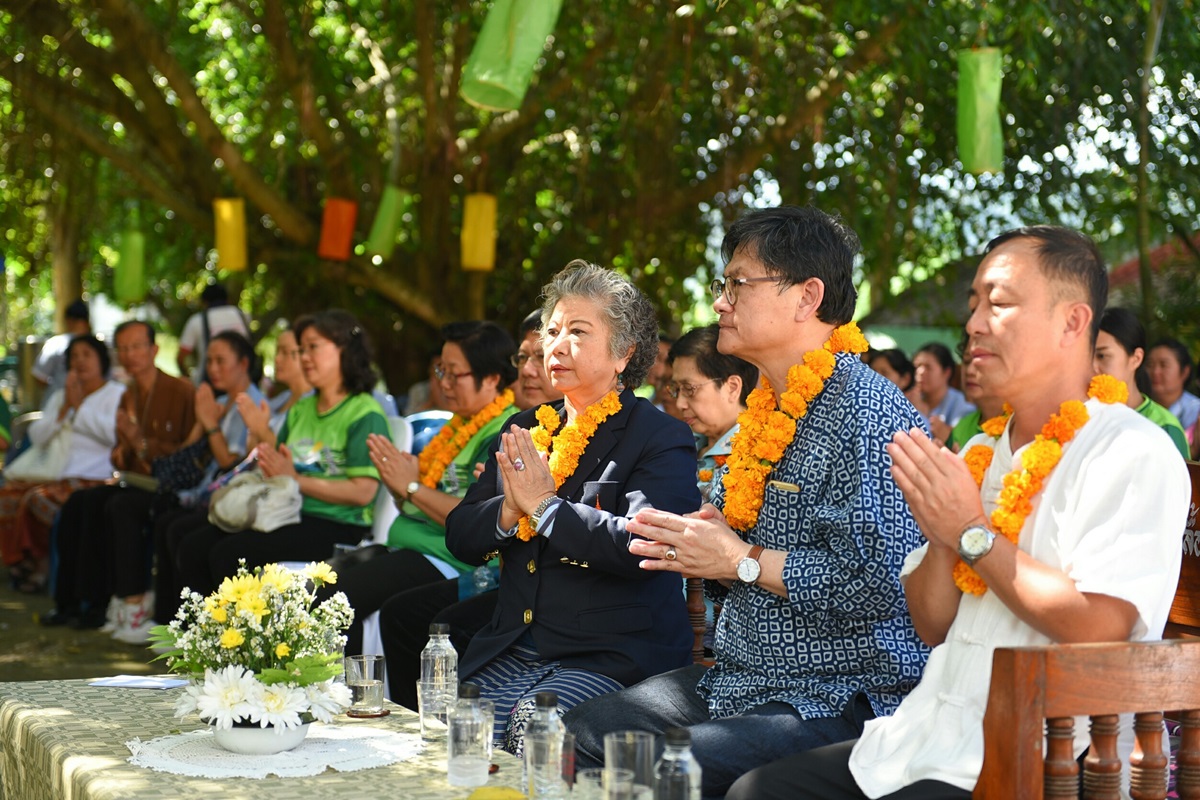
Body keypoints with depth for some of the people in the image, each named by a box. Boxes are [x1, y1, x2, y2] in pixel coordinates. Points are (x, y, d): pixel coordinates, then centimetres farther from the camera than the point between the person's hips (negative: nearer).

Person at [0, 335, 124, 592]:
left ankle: (39, 562, -10)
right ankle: (21, 562, -8)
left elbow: (115, 433, -14)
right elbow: (37, 437, 12)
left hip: (94, 479, -6)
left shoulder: (116, 394, 6)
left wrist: (80, 406, -6)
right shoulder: (59, 396, 25)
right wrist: (64, 409, 0)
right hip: (55, 474, 6)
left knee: (40, 498, -30)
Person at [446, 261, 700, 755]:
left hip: (609, 659, -5)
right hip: (510, 654, 6)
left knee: (534, 734, -29)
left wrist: (545, 505, -14)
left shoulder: (663, 440, -2)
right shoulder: (525, 430, 17)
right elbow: (460, 539, 13)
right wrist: (509, 511, -8)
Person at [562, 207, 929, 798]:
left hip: (835, 699, -9)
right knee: (576, 737, 0)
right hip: (734, 678, 9)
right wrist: (697, 546, 5)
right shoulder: (767, 410, 16)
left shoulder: (867, 412, -16)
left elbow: (881, 581, -26)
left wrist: (742, 560, -17)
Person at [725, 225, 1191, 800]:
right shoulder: (982, 453, 17)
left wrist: (972, 532, -12)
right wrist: (941, 535, -4)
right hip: (929, 738, 8)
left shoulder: (1133, 454, -8)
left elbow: (1100, 628, -21)